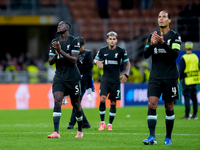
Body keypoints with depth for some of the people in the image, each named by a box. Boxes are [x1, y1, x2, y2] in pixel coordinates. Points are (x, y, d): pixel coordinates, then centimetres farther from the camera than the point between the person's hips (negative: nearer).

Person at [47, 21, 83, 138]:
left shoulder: (74, 41, -5)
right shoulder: (55, 42, 10)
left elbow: (74, 59, -15)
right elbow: (50, 62, 10)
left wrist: (60, 51, -23)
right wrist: (56, 55, -12)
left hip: (73, 78, -3)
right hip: (59, 77, 3)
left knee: (76, 104, 7)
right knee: (57, 101, -15)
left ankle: (80, 131, 27)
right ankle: (56, 132, -22)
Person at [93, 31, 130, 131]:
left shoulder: (121, 51, 1)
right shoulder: (102, 51, 5)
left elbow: (127, 63, 6)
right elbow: (95, 60, 15)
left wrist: (126, 74, -7)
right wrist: (97, 62, -10)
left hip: (116, 80, 0)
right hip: (105, 79, 0)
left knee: (113, 102, 3)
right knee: (102, 98, -17)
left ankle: (110, 124, 15)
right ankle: (102, 122, -3)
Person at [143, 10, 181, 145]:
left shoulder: (175, 36, 0)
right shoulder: (152, 36, 10)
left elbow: (175, 54, -13)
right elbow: (145, 55, 2)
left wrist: (163, 43, -25)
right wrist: (151, 44, -16)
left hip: (170, 77, -2)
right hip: (155, 77, 2)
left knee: (169, 107, 4)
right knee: (152, 104, -12)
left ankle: (168, 137, 14)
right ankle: (152, 137, -18)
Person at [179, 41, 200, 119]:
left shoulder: (184, 58, -13)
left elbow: (181, 70, -13)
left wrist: (179, 78, 1)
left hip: (187, 81, -6)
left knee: (187, 98, -3)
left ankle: (187, 115, -5)